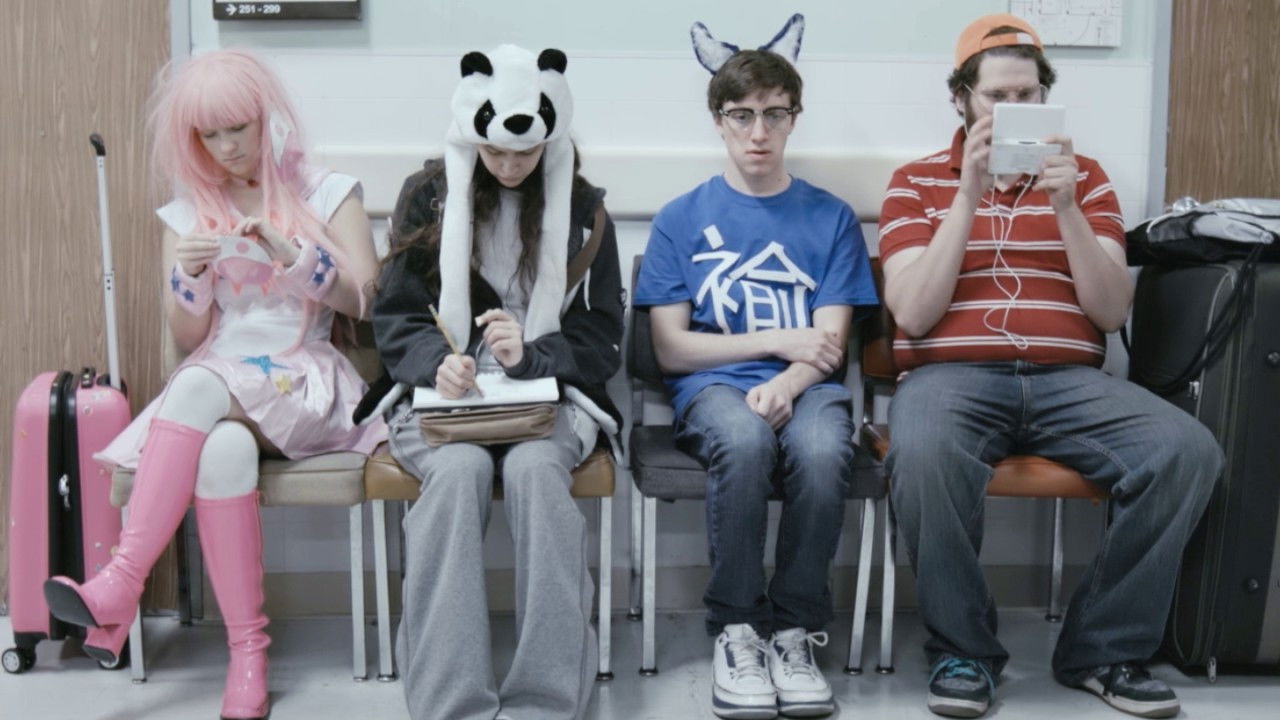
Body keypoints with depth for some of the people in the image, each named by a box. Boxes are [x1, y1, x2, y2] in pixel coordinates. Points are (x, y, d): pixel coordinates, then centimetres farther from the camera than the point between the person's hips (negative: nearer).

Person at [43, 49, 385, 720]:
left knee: (200, 387, -34)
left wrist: (290, 254, -17)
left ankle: (120, 587, -30)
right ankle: (248, 651, -31)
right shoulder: (188, 211, 13)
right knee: (225, 446, -35)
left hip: (304, 385, -2)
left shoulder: (328, 192, 5)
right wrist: (187, 275, -10)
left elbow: (369, 303, -3)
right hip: (216, 394, 3)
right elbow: (187, 339, 10)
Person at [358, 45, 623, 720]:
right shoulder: (429, 195, 8)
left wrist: (530, 355, -15)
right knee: (460, 469, -33)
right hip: (441, 395, 0)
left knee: (535, 467, -33)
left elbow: (600, 339, 5)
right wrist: (437, 360, -16)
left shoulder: (582, 208, 9)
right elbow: (394, 317, 6)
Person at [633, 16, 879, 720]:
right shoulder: (681, 219, 9)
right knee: (745, 442, -36)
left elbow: (829, 345, 3)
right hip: (713, 387, -1)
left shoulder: (831, 217, 12)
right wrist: (777, 340, -4)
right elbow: (670, 350, 2)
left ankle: (795, 629, -12)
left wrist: (785, 385, -19)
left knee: (822, 450, -35)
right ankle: (735, 628, -15)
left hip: (804, 388, 1)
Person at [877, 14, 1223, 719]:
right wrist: (969, 195, -10)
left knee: (1188, 449, -24)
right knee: (923, 454, -37)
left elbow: (1111, 311, 4)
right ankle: (963, 647, -12)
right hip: (952, 374, -2)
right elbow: (913, 314, -5)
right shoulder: (916, 181, 9)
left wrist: (1065, 208, -9)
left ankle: (1103, 647, -4)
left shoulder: (1084, 176, 15)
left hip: (1068, 378, 3)